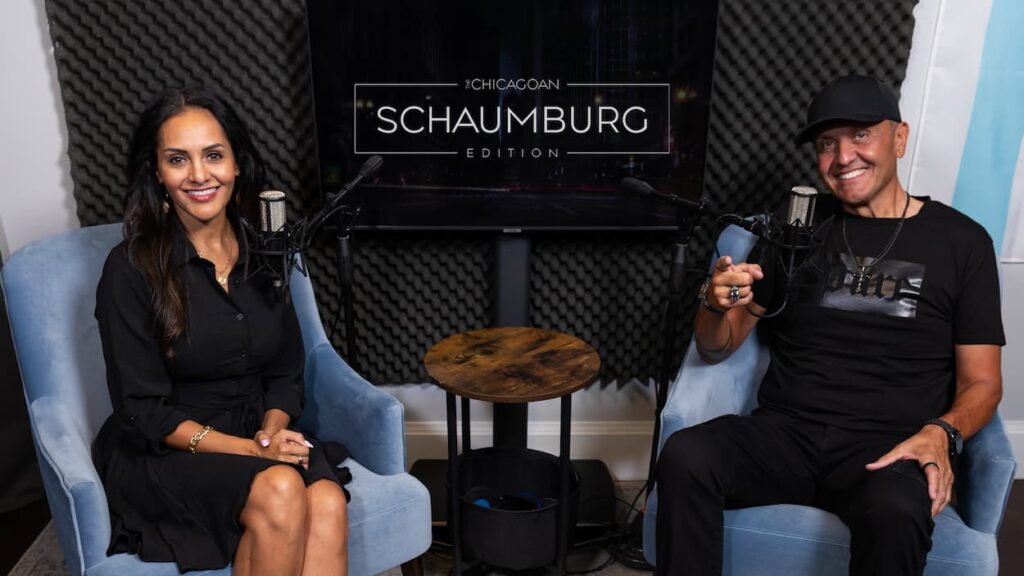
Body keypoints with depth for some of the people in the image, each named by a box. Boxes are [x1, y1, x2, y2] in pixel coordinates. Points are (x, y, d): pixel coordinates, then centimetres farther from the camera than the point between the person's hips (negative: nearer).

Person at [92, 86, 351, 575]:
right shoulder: (132, 268, -9)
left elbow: (286, 375, 8)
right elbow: (143, 410, -10)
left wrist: (271, 433, -12)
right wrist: (249, 451, -20)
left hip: (260, 437, 4)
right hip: (164, 455, -3)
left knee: (327, 504, -28)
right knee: (280, 492, -32)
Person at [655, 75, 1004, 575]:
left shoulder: (961, 240, 8)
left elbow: (982, 382, 8)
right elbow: (716, 350, 13)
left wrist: (941, 433, -14)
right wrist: (717, 304, -10)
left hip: (887, 450, -1)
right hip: (784, 433, 2)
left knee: (896, 511, -36)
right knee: (684, 456, -29)